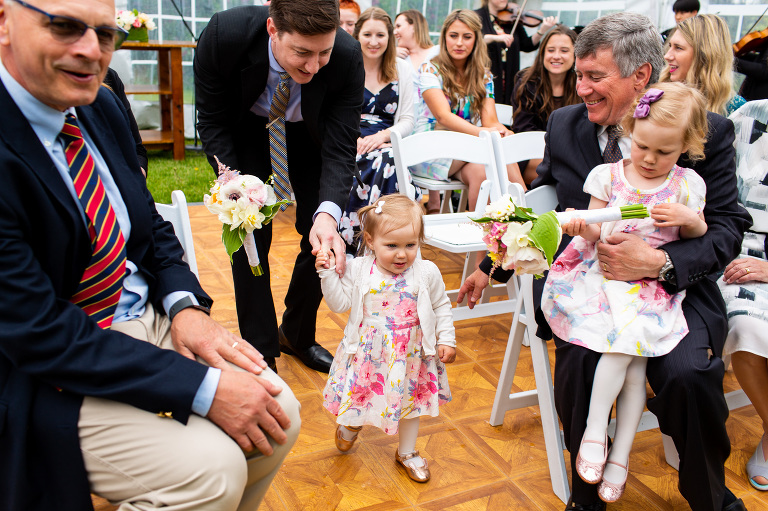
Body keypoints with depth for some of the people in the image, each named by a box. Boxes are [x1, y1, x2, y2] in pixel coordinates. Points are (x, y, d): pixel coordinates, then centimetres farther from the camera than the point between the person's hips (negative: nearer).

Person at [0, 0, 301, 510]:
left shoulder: (102, 106, 2)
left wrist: (185, 304, -8)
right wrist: (205, 387, -26)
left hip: (149, 319, 7)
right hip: (48, 376, -7)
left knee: (280, 418, -3)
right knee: (211, 469, -22)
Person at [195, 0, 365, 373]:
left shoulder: (347, 58, -33)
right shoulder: (223, 35, -34)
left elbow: (340, 150, -29)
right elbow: (212, 121, -20)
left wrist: (328, 213, -47)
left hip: (311, 136, 1)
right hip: (246, 130, -1)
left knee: (324, 238, -1)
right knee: (250, 237, -9)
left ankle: (297, 335, 24)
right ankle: (261, 354, 8)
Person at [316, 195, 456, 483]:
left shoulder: (427, 273, -14)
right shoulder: (358, 270, -13)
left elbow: (441, 307, -2)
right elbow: (339, 304, -9)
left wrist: (447, 340, -4)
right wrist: (327, 273, -18)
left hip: (409, 353, 1)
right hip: (367, 352, 0)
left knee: (410, 400, 18)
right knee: (359, 394, 18)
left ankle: (407, 453, 43)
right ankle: (350, 424, 56)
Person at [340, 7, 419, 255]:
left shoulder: (402, 69, 14)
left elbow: (407, 120, 10)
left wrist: (383, 136, -10)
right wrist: (355, 140, -15)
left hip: (387, 145, 2)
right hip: (346, 145, -2)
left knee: (387, 161, -36)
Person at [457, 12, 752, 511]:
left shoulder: (708, 132, -5)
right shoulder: (565, 124, 4)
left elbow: (728, 226, -6)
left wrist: (659, 261, -24)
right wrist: (491, 267, 19)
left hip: (674, 287, -1)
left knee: (688, 374, -27)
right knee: (579, 359, -28)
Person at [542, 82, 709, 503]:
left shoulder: (687, 184, 6)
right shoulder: (609, 175, 2)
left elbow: (699, 239, 16)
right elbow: (595, 235, 5)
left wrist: (691, 220, -6)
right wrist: (583, 228, -18)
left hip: (655, 283, 1)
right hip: (606, 275, -1)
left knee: (635, 360, -16)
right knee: (629, 345, -25)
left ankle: (619, 456, 0)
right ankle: (595, 431, -7)